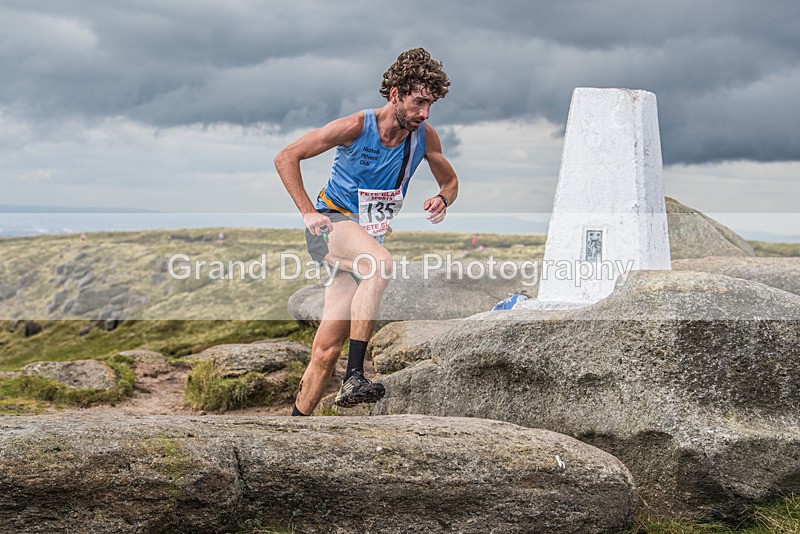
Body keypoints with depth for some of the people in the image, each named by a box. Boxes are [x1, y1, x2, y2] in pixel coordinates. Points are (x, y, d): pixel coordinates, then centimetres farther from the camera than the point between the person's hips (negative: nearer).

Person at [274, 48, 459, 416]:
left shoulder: (424, 136, -2)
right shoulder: (357, 127, -15)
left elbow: (450, 181, 15)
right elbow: (286, 158, -9)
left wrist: (442, 199, -9)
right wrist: (307, 212, -16)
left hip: (367, 239, 5)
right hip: (330, 224, -5)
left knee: (327, 349, 0)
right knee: (381, 263, -38)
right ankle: (353, 377, -37)